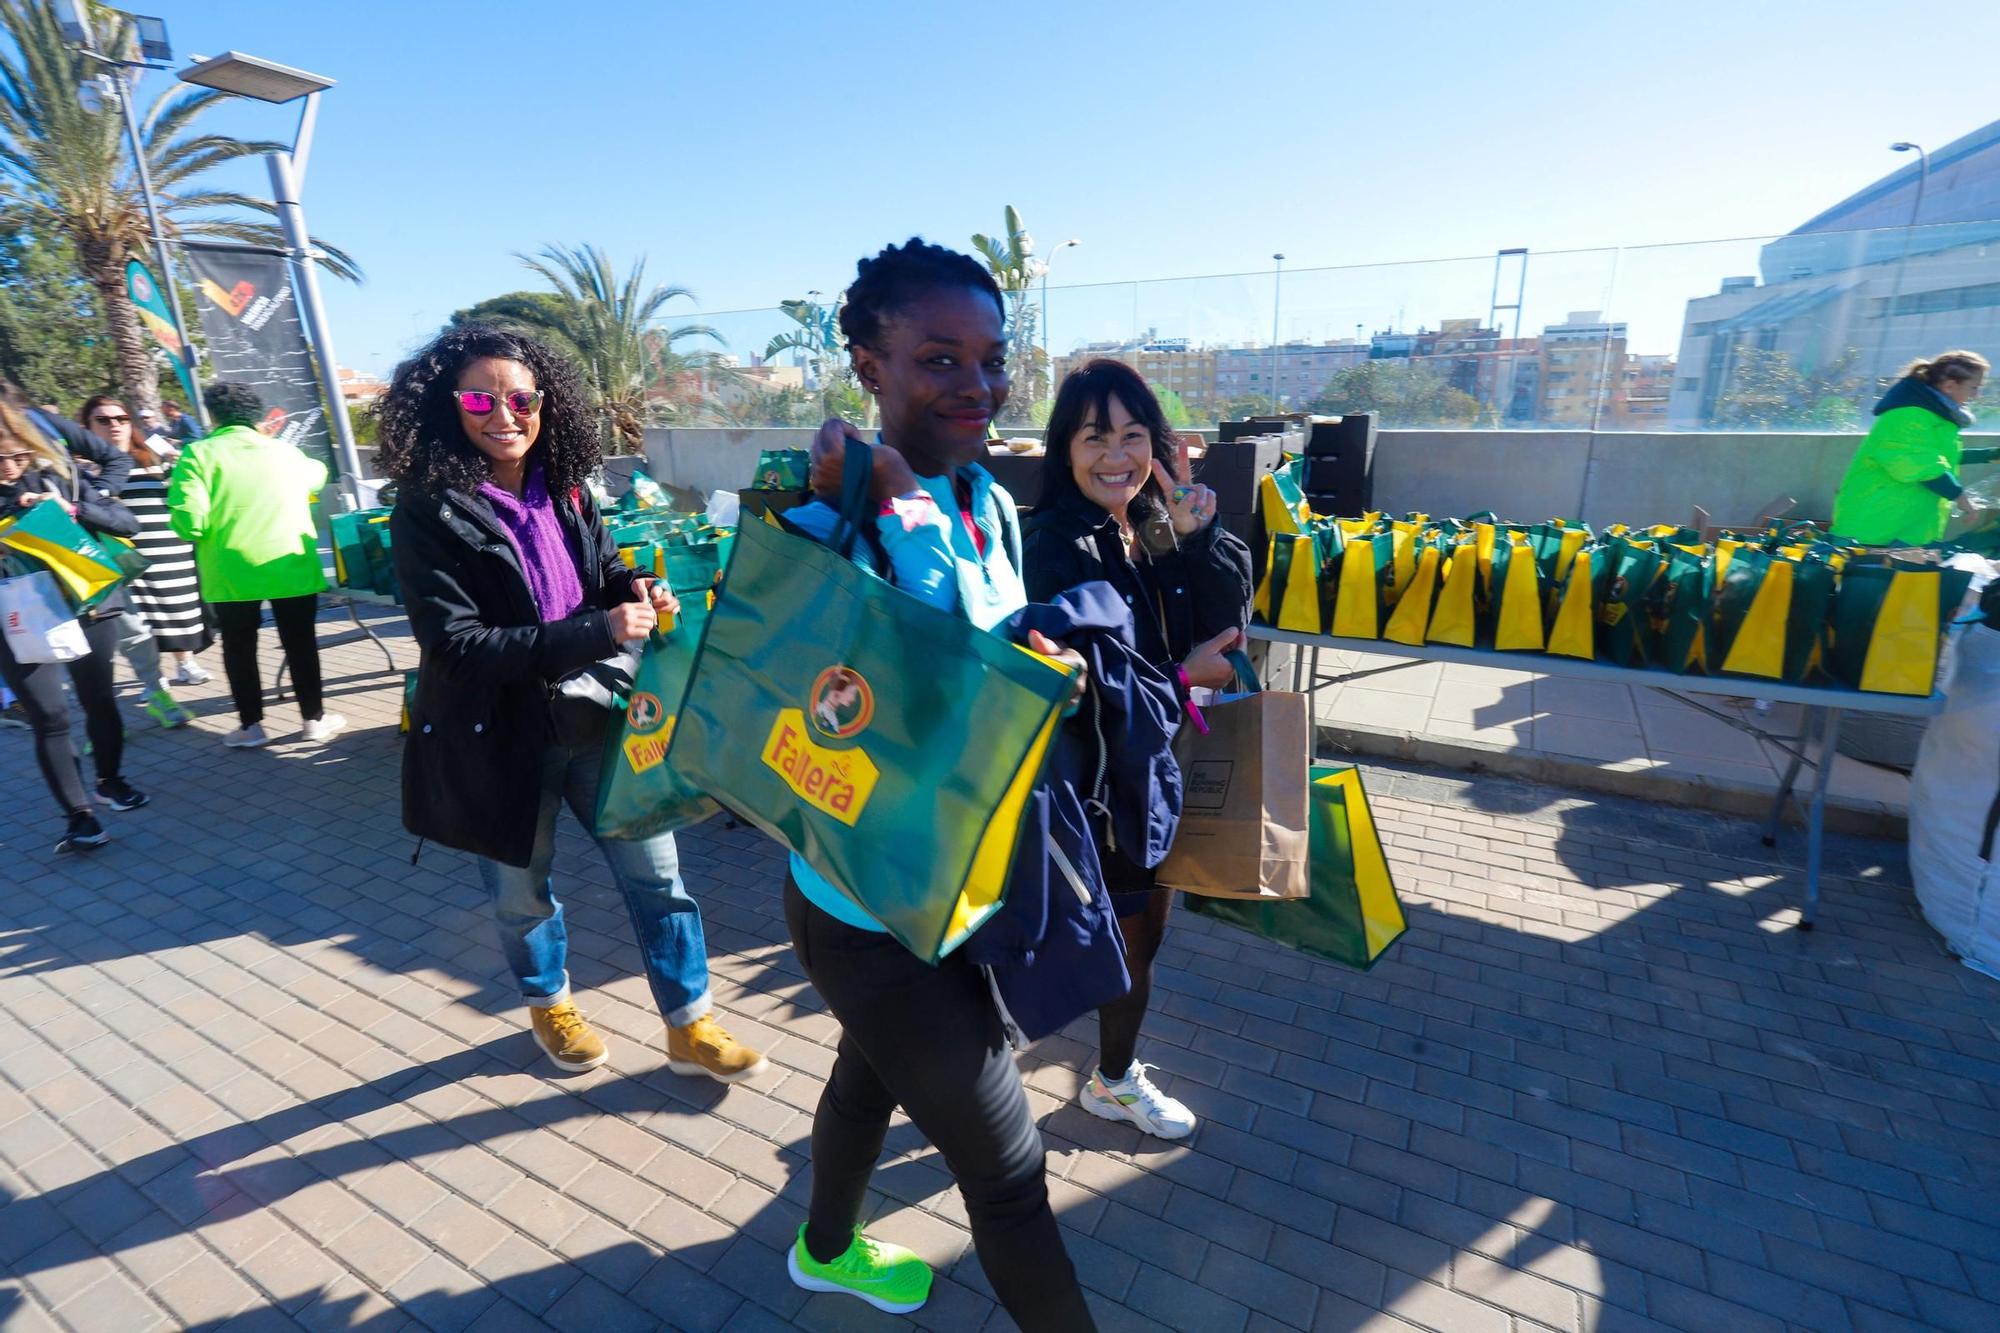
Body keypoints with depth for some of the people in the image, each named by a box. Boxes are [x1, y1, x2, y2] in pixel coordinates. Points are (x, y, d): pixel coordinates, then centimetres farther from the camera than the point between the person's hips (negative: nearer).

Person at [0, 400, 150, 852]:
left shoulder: (57, 474, -1)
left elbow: (127, 522, -2)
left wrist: (73, 509, -18)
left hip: (88, 608, 1)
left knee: (99, 700, 14)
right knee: (50, 717, -2)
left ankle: (110, 780, 34)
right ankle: (78, 813, 7)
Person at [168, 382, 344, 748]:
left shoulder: (200, 454, -7)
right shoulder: (285, 451, 4)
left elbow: (189, 522, -16)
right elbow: (317, 475, 28)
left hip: (231, 573, -2)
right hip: (292, 567, 2)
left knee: (239, 648, 12)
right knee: (300, 644, 11)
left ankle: (252, 725, 19)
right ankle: (314, 719, 16)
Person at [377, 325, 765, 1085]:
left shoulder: (564, 489, -1)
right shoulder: (428, 512, -14)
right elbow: (455, 644, -22)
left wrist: (634, 591, -11)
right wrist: (599, 631, -30)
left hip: (595, 717, 3)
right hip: (501, 737, -3)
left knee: (656, 871, 7)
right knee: (522, 892, 18)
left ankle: (688, 1027, 25)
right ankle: (548, 1006, 48)